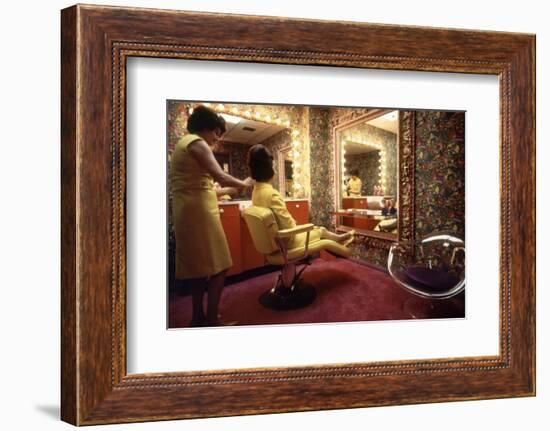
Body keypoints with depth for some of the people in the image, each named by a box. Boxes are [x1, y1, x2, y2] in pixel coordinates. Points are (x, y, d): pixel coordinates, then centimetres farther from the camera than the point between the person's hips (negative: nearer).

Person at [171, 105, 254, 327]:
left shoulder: (184, 143, 22)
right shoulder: (196, 143, -9)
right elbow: (220, 176, -18)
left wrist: (223, 190, 23)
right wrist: (244, 183, -2)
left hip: (186, 211, 10)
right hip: (198, 211, -10)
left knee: (198, 265, 14)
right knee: (217, 265, -7)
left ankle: (198, 317, 18)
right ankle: (211, 320, -6)